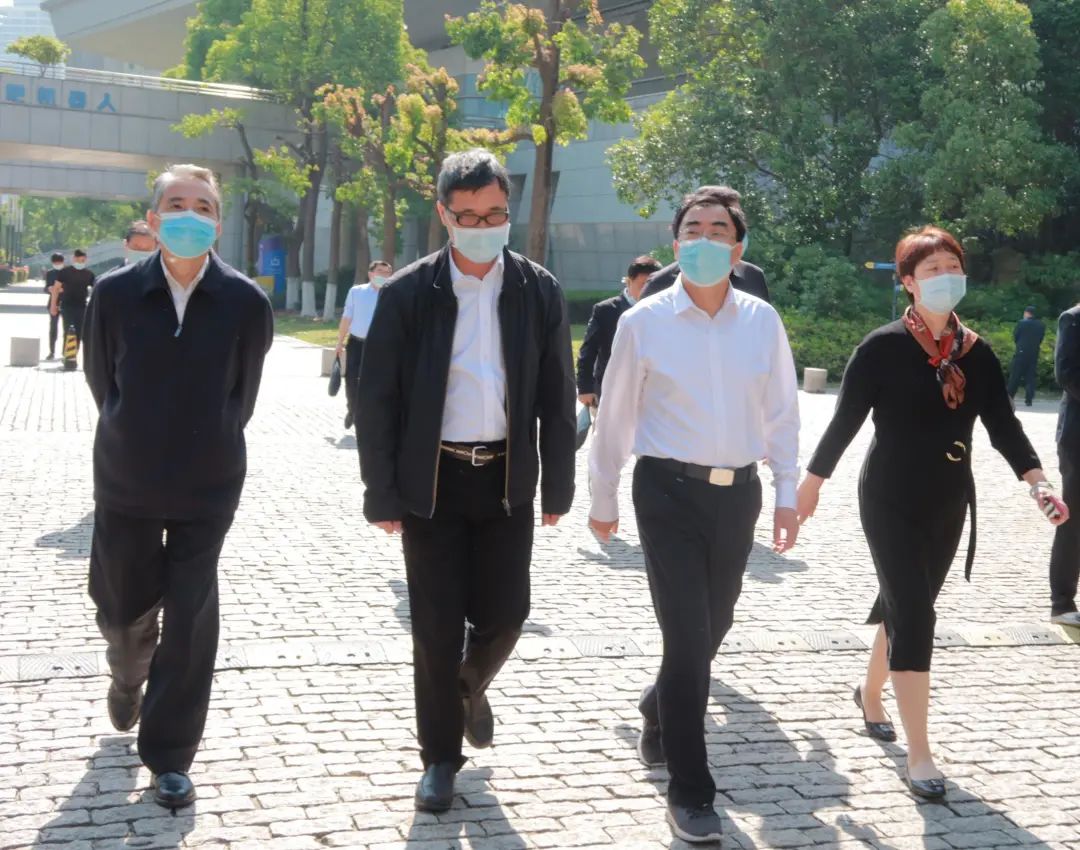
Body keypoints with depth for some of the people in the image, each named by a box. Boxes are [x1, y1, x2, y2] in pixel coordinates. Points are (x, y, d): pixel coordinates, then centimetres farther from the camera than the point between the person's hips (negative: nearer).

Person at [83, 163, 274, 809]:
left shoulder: (247, 304, -11)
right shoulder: (116, 293, -8)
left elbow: (243, 395, 3)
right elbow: (101, 379, 6)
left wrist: (210, 447, 8)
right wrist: (134, 440, 11)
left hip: (206, 488, -1)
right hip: (126, 484, 1)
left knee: (189, 624, 1)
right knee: (123, 609, 17)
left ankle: (170, 757, 15)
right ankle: (128, 681, 51)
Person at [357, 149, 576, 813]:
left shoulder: (539, 292, -1)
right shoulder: (408, 295, -6)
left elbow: (557, 398, 4)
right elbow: (377, 400, -4)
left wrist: (557, 488, 4)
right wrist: (382, 495, -6)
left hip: (507, 478, 2)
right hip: (432, 479, -2)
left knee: (504, 613, 5)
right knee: (437, 626, 4)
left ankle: (471, 688, 39)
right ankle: (441, 755, 21)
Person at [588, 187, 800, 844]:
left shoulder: (763, 322, 1)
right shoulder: (644, 322, -6)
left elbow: (782, 413, 8)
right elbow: (615, 416, 2)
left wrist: (788, 494, 5)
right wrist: (604, 499, 7)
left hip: (738, 493, 4)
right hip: (669, 491, -3)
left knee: (712, 628, 17)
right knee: (688, 635, -5)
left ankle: (659, 714, 47)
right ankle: (690, 790, 7)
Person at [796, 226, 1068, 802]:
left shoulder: (977, 353, 2)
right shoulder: (883, 347, -12)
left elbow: (1002, 423, -3)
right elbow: (846, 419, -7)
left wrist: (1036, 480, -17)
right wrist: (811, 483, -2)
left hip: (948, 502, 5)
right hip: (891, 501, -5)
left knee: (904, 608, 18)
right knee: (915, 617, -10)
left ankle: (870, 694, 44)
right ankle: (919, 755, -6)